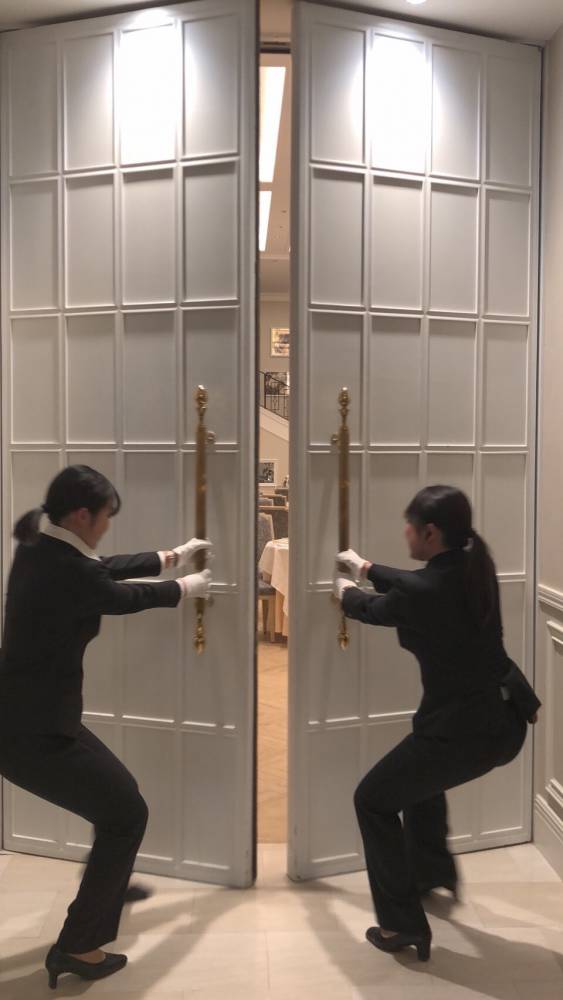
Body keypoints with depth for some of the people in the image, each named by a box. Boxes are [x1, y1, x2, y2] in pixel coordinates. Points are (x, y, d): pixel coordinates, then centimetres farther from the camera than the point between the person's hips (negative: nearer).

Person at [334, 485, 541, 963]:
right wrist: (366, 568, 30)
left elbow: (374, 610, -1)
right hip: (506, 717, 9)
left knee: (373, 800, 12)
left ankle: (404, 924, 18)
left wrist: (346, 591, 22)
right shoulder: (473, 566, -1)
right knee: (419, 772, 35)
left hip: (466, 727, -9)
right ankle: (435, 873, 50)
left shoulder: (424, 592, -23)